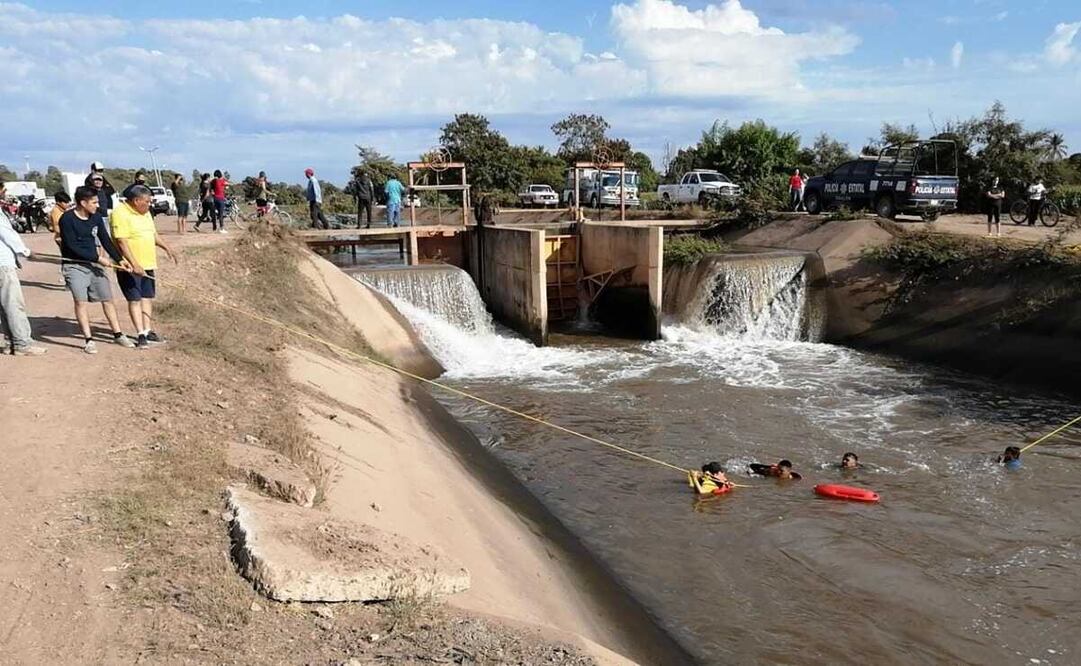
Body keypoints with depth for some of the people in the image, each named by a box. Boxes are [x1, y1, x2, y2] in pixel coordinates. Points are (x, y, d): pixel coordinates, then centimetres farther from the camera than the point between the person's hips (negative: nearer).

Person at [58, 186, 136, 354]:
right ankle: (88, 339, -3)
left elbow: (106, 241, 7)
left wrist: (119, 259, -2)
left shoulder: (96, 217, 2)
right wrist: (98, 258, -19)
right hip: (74, 265, -5)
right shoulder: (67, 219, -14)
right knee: (80, 301, -9)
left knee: (107, 299, 7)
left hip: (94, 264, 5)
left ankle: (118, 335, 16)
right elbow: (72, 247, -17)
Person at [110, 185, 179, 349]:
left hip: (147, 265, 8)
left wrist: (167, 249, 14)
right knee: (135, 299, -4)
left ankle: (148, 331, 18)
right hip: (130, 266, -8)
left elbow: (153, 234, 24)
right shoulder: (121, 214, -16)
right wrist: (134, 264, -27)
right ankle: (141, 334, -2)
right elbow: (122, 242, -22)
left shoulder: (145, 213, 12)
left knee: (148, 298, 11)